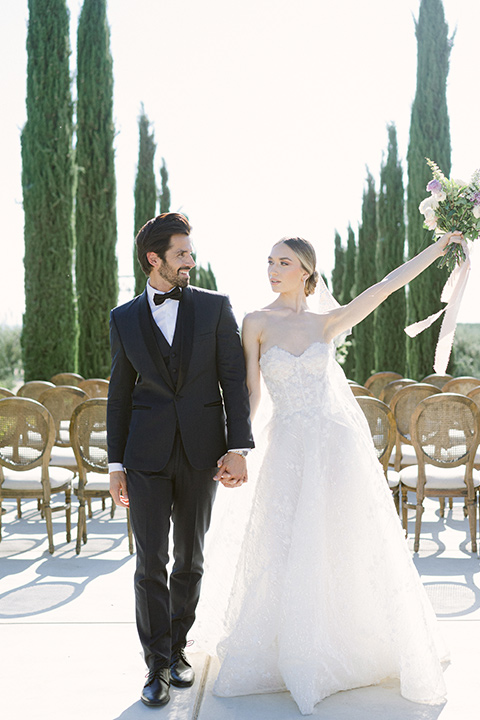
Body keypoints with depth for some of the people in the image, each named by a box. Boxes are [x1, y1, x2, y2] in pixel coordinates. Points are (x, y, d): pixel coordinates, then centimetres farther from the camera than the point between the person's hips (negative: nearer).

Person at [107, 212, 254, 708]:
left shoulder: (215, 307, 2)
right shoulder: (124, 319, 5)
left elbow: (234, 381, -1)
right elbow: (120, 393, 8)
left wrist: (238, 448, -9)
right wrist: (116, 464, 5)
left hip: (201, 453, 0)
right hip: (147, 455, 0)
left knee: (189, 559, 11)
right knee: (150, 561, -1)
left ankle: (177, 648, 30)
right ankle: (158, 665, 13)